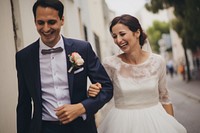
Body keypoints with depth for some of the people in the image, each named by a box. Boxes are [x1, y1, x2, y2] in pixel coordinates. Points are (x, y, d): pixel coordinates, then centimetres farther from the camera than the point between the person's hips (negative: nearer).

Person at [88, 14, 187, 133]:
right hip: (123, 123, -1)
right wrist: (93, 92, -19)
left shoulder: (158, 61, -6)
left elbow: (164, 98, 6)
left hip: (155, 121, 1)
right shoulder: (111, 63, -10)